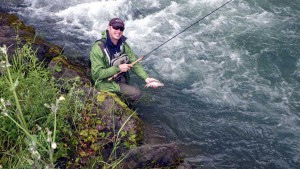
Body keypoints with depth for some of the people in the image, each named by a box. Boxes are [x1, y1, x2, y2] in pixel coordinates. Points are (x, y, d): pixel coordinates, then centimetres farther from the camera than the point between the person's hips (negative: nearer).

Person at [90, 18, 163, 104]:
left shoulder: (123, 45, -2)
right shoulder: (98, 48, -22)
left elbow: (134, 64, -4)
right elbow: (97, 73, -25)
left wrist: (146, 78, -18)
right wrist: (118, 68, -27)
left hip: (122, 80, 7)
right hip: (106, 82, -7)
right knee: (136, 93, -17)